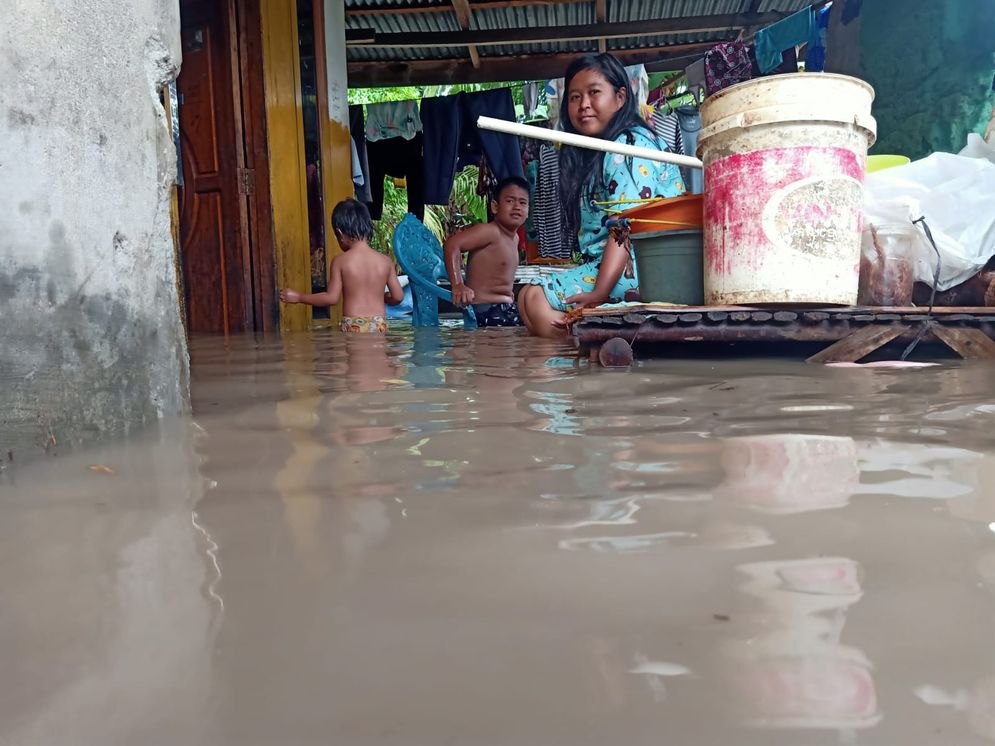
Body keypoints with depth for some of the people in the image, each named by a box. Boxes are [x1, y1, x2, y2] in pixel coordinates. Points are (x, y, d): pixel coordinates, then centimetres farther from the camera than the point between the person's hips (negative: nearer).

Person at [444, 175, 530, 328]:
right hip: (485, 310, -9)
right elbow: (453, 244, -26)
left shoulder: (515, 238, 14)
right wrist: (458, 285, -33)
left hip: (507, 308, 10)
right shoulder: (490, 231, -15)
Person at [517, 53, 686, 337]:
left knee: (534, 299, -19)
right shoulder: (590, 156, 22)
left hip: (637, 268, -10)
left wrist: (600, 293, -27)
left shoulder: (630, 145, -7)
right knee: (531, 296, 6)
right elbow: (593, 231, 14)